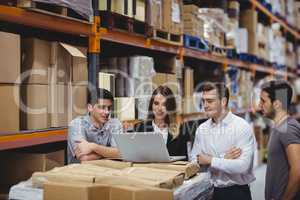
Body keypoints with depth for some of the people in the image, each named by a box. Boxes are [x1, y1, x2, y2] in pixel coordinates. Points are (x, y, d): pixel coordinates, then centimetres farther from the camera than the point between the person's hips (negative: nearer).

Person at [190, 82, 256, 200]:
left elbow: (242, 166, -22)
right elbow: (194, 163, -3)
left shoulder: (242, 127, -13)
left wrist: (210, 160, -15)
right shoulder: (201, 129, 2)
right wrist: (223, 158, -16)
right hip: (210, 190, 4)